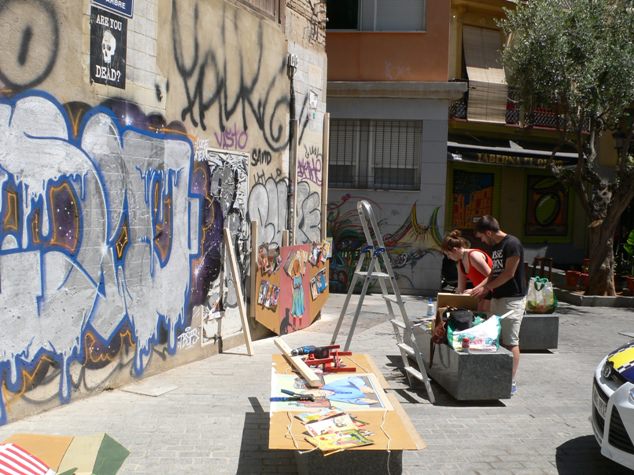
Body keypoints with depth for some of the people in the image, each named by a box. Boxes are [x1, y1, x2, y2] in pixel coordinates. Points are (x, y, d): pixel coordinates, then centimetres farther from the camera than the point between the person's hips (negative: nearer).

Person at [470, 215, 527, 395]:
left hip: (512, 299, -9)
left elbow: (509, 273, -18)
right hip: (497, 298, 9)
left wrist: (486, 288, -12)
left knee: (510, 341, -4)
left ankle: (511, 382, 2)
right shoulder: (494, 247, 14)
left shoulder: (512, 244, -15)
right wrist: (479, 288, 5)